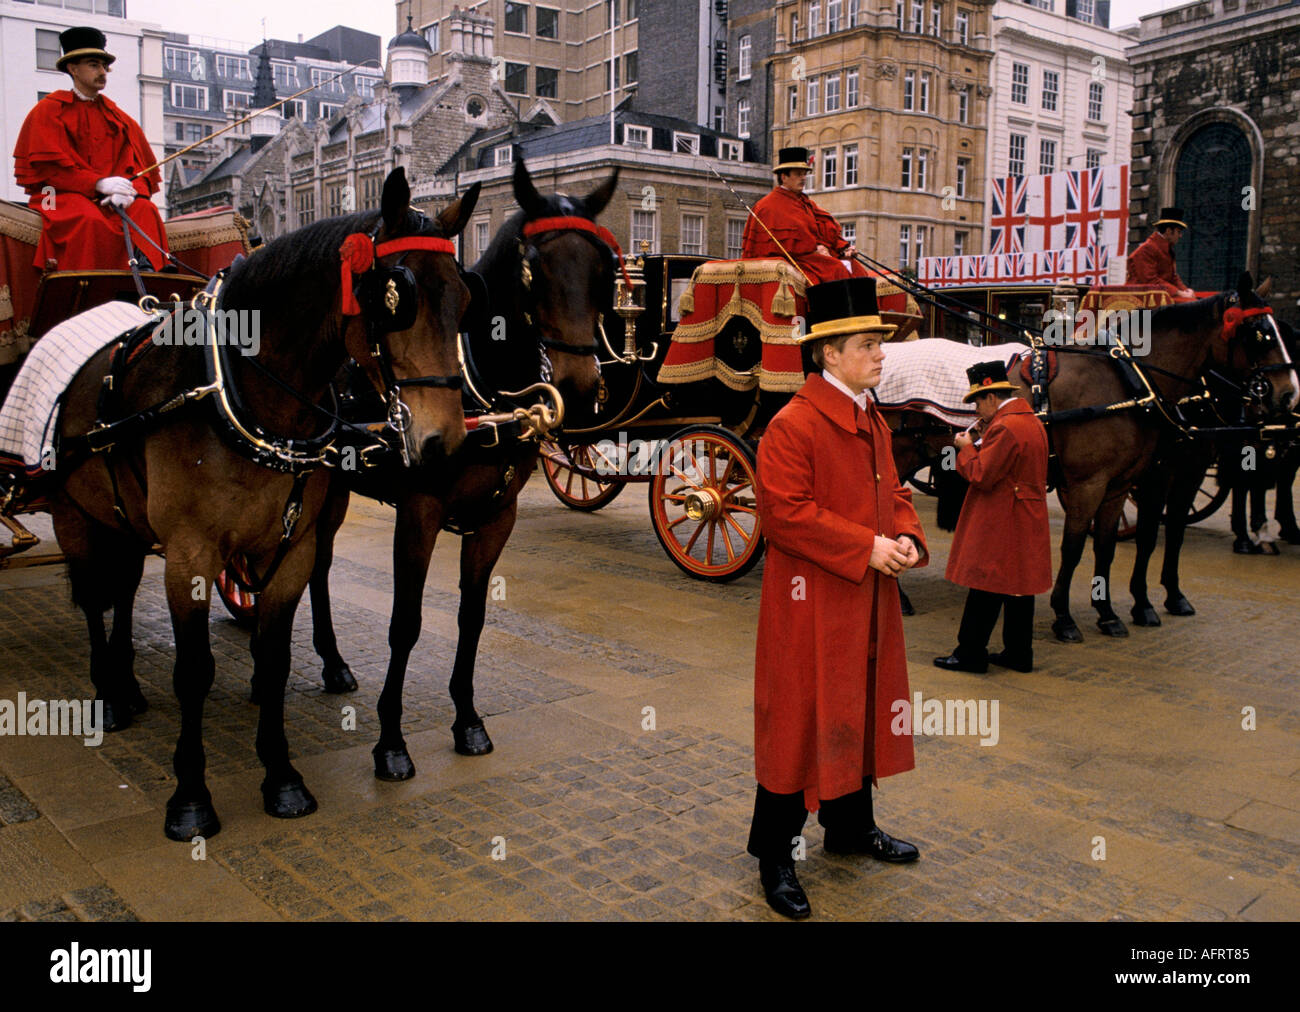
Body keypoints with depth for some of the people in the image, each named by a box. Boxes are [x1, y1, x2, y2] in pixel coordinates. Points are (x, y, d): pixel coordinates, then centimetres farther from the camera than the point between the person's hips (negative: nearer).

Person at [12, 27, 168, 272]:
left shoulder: (118, 118, 22)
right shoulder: (49, 110, 10)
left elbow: (140, 167, 11)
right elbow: (46, 166, -4)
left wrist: (127, 190, -15)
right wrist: (98, 183, -19)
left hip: (112, 197, 3)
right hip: (63, 195, -3)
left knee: (146, 212, -29)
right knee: (90, 220, -36)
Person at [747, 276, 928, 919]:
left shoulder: (872, 420, 12)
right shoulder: (792, 425, -16)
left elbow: (892, 491, 19)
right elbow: (785, 512, -22)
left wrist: (906, 538, -2)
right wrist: (866, 548, -21)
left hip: (869, 601, 9)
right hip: (810, 604, -9)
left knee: (862, 710, 19)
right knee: (799, 717, 1)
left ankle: (851, 826, 38)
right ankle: (774, 855, 15)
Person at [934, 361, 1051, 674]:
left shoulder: (1005, 427, -20)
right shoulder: (1031, 420, 12)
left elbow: (982, 475, -21)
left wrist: (967, 448, -5)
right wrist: (980, 446, 10)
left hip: (1000, 524, -10)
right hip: (1027, 518, 10)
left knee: (986, 588, -2)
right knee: (1018, 587, 13)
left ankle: (971, 653, 5)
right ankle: (1018, 653, 20)